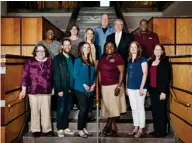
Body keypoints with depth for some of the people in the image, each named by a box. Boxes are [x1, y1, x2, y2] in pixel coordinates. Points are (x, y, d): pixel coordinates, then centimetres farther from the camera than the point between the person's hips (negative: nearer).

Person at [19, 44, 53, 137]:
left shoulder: (50, 61, 6)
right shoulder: (30, 62, 2)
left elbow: (53, 76, 10)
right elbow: (25, 76, 0)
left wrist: (53, 88, 10)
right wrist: (24, 89, -4)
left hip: (46, 91, 1)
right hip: (33, 91, -1)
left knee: (46, 111, 3)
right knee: (35, 111, 5)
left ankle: (47, 129, 14)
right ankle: (35, 130, 16)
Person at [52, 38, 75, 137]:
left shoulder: (73, 58, 11)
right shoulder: (57, 59, -3)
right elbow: (56, 75, -9)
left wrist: (73, 87, 3)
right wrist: (59, 89, -14)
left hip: (71, 89, 4)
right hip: (62, 89, -4)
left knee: (67, 110, 12)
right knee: (61, 110, 3)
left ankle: (66, 128, 22)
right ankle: (60, 129, 13)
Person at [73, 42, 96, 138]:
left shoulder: (91, 61, 14)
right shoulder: (78, 60, -4)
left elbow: (94, 74, 14)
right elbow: (75, 75, -10)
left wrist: (93, 84, -3)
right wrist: (84, 84, -16)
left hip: (90, 89, 6)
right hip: (81, 88, -6)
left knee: (87, 109, 9)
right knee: (83, 108, -9)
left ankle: (84, 128, 20)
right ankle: (80, 130, 1)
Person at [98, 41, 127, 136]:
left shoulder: (117, 57, -6)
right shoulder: (102, 58, 11)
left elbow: (122, 72, -11)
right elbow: (100, 72, 14)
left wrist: (119, 86, -17)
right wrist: (100, 85, 7)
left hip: (114, 86, -6)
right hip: (104, 87, 6)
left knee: (113, 106, 0)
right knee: (107, 107, 7)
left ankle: (109, 126, 11)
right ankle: (113, 127, 17)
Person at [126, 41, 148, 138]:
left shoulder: (142, 59, -5)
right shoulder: (129, 60, 13)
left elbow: (145, 74, -10)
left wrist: (141, 87, -15)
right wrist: (126, 87, 12)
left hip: (139, 88, -6)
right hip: (131, 88, 6)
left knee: (140, 108, 1)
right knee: (134, 109, 11)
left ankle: (141, 130, 9)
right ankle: (136, 128, 21)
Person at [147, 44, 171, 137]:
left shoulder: (165, 62, -6)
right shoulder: (150, 62, 12)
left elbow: (167, 77, -12)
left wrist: (164, 91, -17)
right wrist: (148, 89, 10)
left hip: (161, 90, -6)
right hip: (152, 90, 6)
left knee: (161, 110, 0)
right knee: (154, 111, 9)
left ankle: (162, 131, 11)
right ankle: (156, 130, 20)